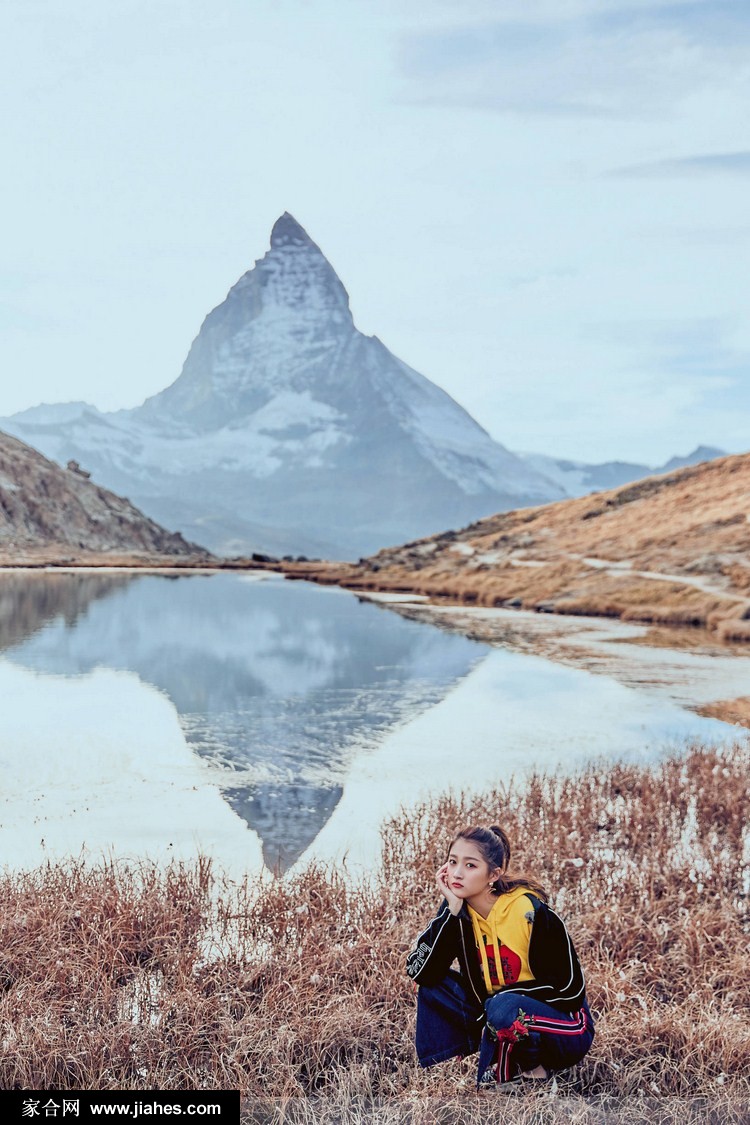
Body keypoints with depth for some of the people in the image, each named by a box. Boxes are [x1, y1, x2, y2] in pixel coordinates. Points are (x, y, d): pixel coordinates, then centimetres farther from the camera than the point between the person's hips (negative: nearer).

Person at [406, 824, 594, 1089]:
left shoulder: (531, 911, -23)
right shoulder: (458, 910, -8)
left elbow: (569, 989, -18)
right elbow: (420, 972, -18)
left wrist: (501, 995, -22)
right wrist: (452, 909, -25)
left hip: (566, 1030, -5)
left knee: (504, 1010, -35)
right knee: (432, 985, -12)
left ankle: (534, 1068, -9)